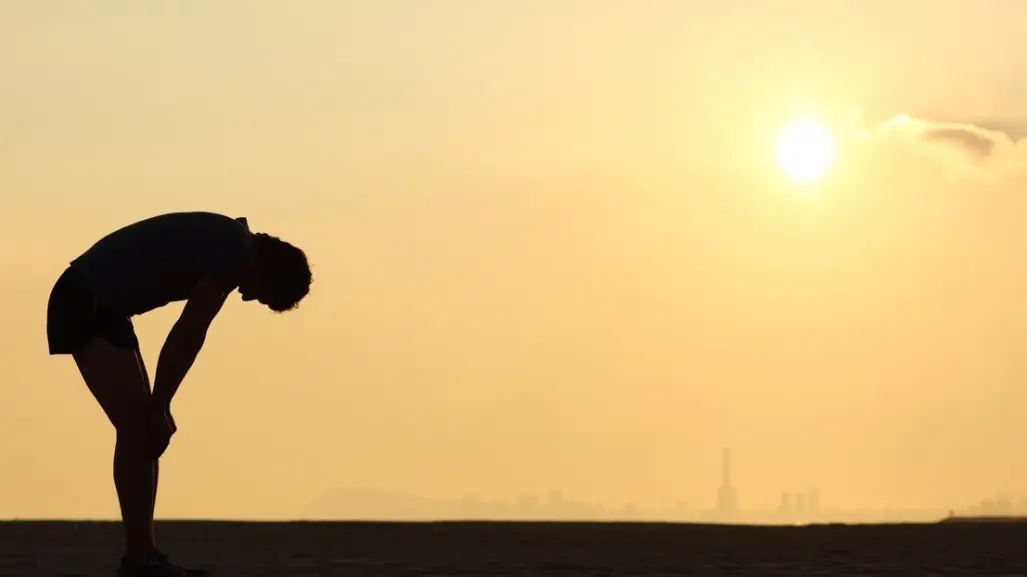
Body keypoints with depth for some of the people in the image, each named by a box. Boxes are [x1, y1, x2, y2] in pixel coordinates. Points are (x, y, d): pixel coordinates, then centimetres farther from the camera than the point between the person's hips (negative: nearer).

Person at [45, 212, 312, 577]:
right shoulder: (235, 254, -15)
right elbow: (187, 337, -15)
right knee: (136, 426, -12)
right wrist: (158, 408, -9)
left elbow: (187, 337, 14)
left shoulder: (228, 244, 15)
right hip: (86, 305, -10)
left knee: (142, 427, 9)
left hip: (100, 308, 10)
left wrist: (159, 407, 10)